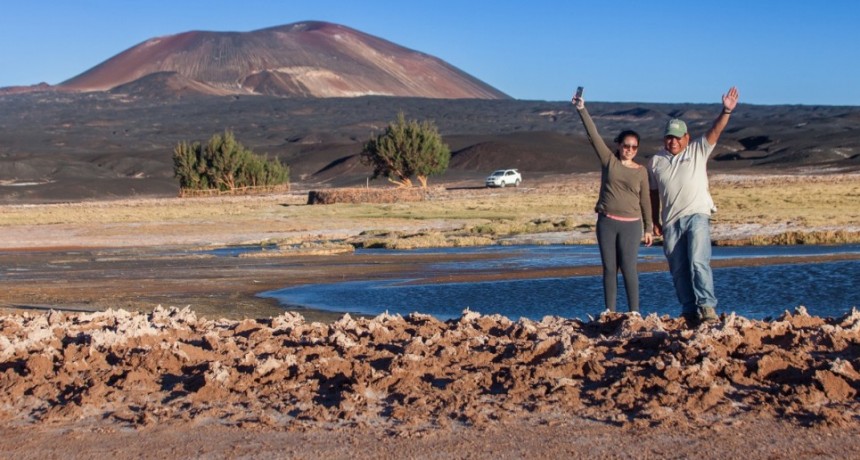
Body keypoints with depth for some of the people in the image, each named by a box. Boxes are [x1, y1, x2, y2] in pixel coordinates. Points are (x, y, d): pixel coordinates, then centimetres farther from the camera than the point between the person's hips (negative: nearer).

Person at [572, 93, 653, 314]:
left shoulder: (641, 171, 4)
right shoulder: (609, 160, 3)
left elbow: (645, 200, 9)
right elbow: (593, 135, -5)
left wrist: (648, 228, 9)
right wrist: (582, 110, -14)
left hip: (631, 224, -1)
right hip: (606, 222, 1)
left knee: (629, 268, -6)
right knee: (609, 268, 4)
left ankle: (634, 312, -1)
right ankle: (610, 311, 8)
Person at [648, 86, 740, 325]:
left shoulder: (698, 151, 6)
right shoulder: (656, 161, 13)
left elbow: (715, 131, -9)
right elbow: (654, 194, 16)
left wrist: (726, 111, -25)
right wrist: (655, 221, 13)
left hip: (697, 216, -3)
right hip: (671, 222, 4)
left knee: (698, 261, -20)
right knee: (679, 270, 4)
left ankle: (707, 306, -23)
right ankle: (689, 311, 12)